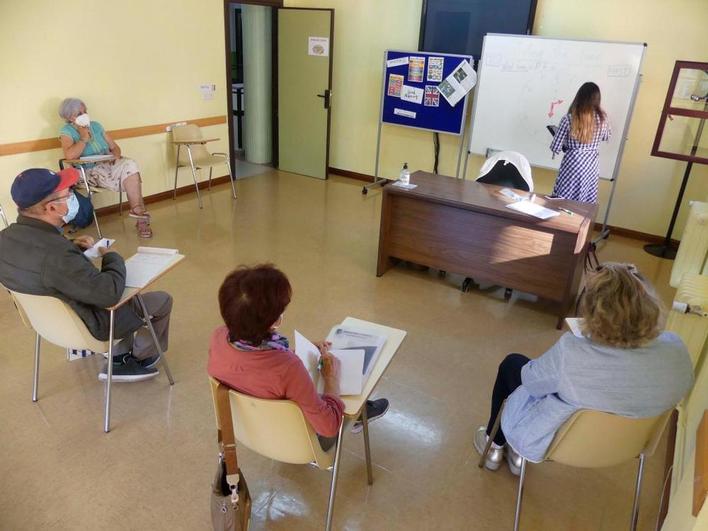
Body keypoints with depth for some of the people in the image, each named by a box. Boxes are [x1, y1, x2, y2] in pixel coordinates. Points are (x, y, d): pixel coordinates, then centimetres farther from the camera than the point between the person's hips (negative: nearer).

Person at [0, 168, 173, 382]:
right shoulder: (55, 255, -40)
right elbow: (110, 292, -36)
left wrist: (72, 247, -1)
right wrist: (113, 257, -19)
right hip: (85, 325, -8)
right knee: (162, 300, 9)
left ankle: (119, 357, 29)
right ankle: (143, 356, 32)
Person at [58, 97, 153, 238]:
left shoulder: (95, 125, 15)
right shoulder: (67, 131, -2)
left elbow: (114, 147, 18)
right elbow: (69, 155, -21)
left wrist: (116, 156, -5)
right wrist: (84, 138, -11)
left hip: (109, 164, 5)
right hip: (90, 172, -5)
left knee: (130, 164, -29)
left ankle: (137, 212, -29)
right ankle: (139, 213, -24)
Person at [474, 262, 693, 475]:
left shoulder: (571, 355, -39)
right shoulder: (677, 352, -25)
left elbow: (530, 380, -17)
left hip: (548, 444, -4)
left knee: (512, 363, 20)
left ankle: (495, 446, 42)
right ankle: (517, 456, 39)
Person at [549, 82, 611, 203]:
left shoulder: (568, 119, -13)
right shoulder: (602, 118, -3)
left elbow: (555, 147, -10)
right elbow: (606, 138, 18)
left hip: (572, 165, -3)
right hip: (591, 166, 4)